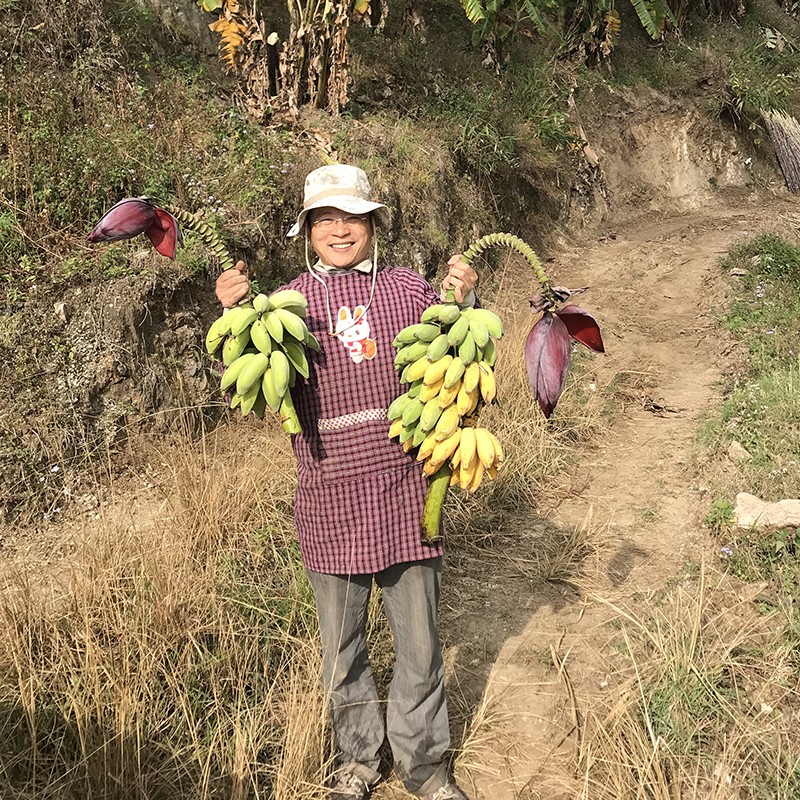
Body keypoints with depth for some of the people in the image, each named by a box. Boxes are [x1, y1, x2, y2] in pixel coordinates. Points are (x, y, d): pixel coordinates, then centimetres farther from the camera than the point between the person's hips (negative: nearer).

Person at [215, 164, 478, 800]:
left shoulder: (409, 289, 3)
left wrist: (464, 305, -11)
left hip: (403, 491, 0)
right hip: (329, 499, 0)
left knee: (419, 639, 12)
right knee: (342, 645, 15)